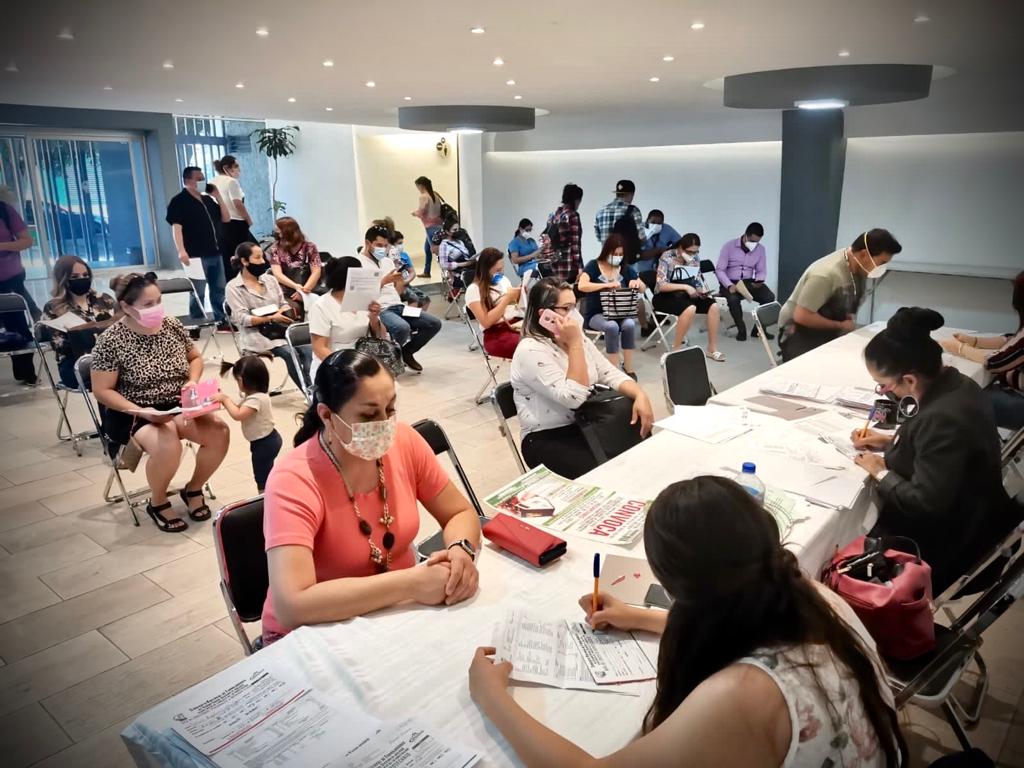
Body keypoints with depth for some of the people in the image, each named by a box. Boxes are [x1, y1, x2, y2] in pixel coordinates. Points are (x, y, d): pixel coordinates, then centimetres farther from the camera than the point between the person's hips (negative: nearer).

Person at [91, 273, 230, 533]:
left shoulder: (172, 325, 0)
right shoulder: (111, 341, -14)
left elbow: (195, 357, 16)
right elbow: (102, 391, -11)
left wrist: (193, 382, -5)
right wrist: (141, 412, -23)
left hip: (178, 405, 5)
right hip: (133, 413, -5)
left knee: (219, 432, -20)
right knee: (167, 446, -34)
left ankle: (193, 490, 8)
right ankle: (157, 503, -2)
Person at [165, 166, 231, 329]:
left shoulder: (208, 199, 17)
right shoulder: (179, 201, -6)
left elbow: (225, 219, 15)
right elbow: (176, 227, -14)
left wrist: (218, 197, 4)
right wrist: (181, 251, -25)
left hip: (215, 253, 7)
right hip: (196, 256, -7)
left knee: (219, 290, 13)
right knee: (198, 292, -1)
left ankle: (221, 320, 23)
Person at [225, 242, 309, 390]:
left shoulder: (270, 279, 16)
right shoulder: (233, 287, -1)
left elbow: (284, 304, 17)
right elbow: (242, 318, -9)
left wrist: (284, 312, -7)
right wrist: (271, 318, -18)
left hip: (280, 328, 5)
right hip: (256, 334, -5)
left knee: (306, 349, -25)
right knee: (290, 353, -30)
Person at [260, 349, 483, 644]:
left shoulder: (403, 441, -12)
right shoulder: (293, 481, -26)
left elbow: (461, 513, -1)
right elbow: (292, 605, -35)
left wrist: (461, 550, -23)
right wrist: (410, 584, -34)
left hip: (398, 612, 5)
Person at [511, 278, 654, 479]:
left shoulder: (578, 337, 6)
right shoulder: (530, 351, -20)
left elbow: (611, 374, 3)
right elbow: (574, 398, -26)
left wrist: (640, 395, -15)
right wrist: (574, 344, -25)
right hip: (548, 440, -7)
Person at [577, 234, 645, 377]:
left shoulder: (625, 269, 10)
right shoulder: (593, 266, -3)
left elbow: (643, 289, 13)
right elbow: (582, 286, -21)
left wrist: (638, 283, -12)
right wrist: (607, 285, -30)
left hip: (620, 313, 3)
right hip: (596, 315, -3)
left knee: (629, 324, -31)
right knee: (612, 326, -36)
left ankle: (628, 368, -19)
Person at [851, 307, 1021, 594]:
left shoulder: (943, 419, -34)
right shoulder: (955, 384, -4)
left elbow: (925, 505, -30)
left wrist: (880, 472, -17)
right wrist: (891, 441, 6)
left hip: (944, 541, -9)